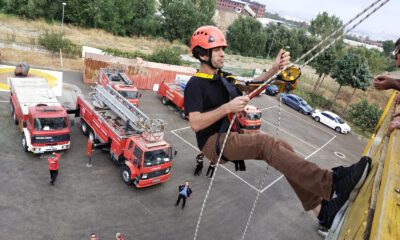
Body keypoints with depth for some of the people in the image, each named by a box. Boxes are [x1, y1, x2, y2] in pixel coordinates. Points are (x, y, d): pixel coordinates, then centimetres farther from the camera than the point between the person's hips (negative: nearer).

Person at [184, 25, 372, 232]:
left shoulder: (223, 77, 16)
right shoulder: (195, 85, -10)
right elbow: (195, 124, -22)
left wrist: (274, 69, -5)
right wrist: (228, 108, -29)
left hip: (231, 137, 8)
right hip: (213, 143, -7)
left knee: (282, 147, -12)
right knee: (265, 142, -29)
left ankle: (321, 209, -12)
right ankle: (333, 183, -34)